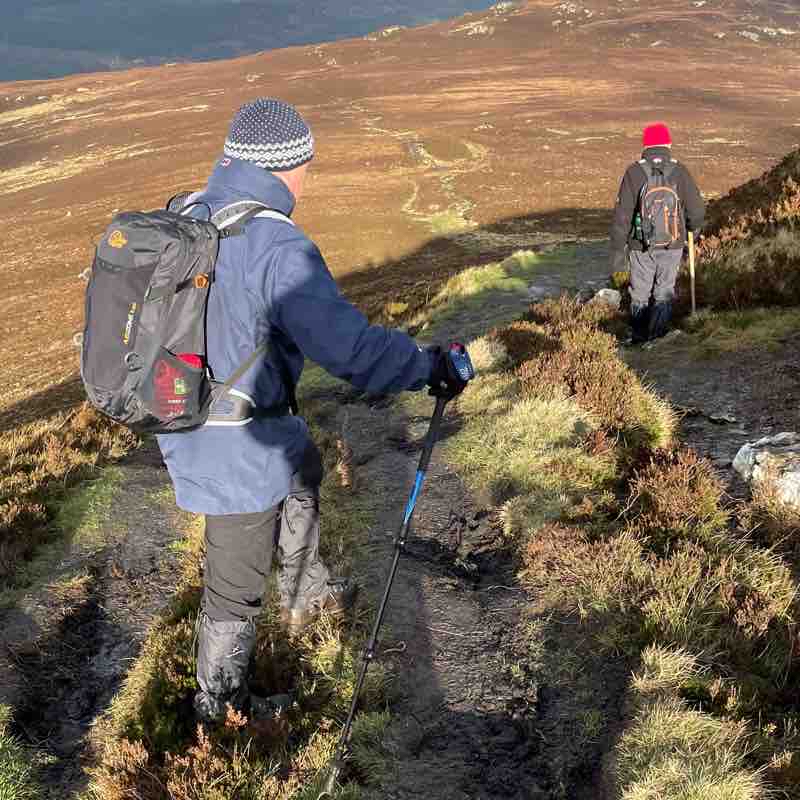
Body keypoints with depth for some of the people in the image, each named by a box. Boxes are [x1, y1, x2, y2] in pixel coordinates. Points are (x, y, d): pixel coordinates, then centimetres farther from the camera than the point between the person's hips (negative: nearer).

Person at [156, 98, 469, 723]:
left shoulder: (185, 216, 0)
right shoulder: (276, 244, -26)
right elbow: (349, 343, -27)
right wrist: (430, 366, -13)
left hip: (184, 418, 9)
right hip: (238, 444, -9)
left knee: (303, 470, 33)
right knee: (237, 581, 12)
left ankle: (306, 595, 53)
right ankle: (220, 702, 35)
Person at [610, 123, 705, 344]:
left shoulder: (634, 172, -10)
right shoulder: (679, 172, -8)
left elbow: (622, 215, -11)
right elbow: (696, 210, -4)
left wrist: (617, 250, -5)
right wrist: (694, 227, 18)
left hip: (641, 246, 0)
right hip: (672, 245, 0)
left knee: (640, 294, 15)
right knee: (664, 293, 14)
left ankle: (638, 338, 24)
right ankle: (657, 340, 14)